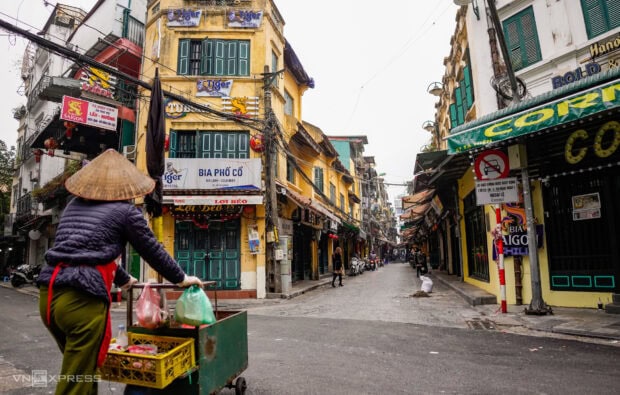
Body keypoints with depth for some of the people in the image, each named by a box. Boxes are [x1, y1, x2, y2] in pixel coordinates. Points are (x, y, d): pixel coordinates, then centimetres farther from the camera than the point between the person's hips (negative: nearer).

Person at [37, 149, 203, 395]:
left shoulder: (74, 205, 21)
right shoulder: (126, 211, -1)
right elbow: (153, 251, 5)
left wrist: (123, 279, 40)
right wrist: (180, 279, 20)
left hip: (48, 294, 8)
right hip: (82, 299, -8)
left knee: (81, 369, 25)